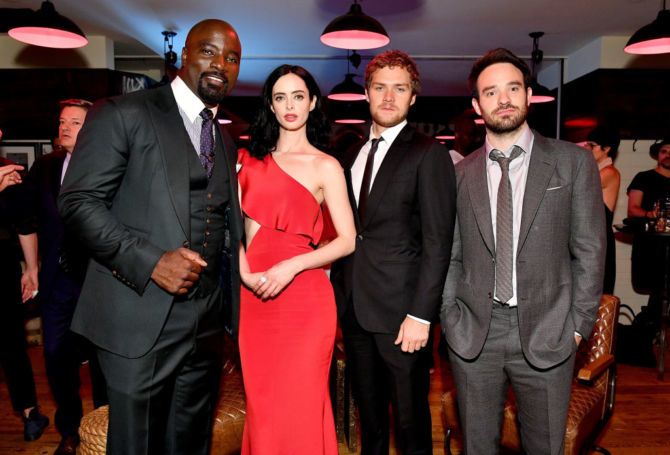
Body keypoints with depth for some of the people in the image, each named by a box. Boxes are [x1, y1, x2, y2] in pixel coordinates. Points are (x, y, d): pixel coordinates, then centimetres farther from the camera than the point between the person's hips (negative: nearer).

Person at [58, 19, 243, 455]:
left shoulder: (226, 142, 15)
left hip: (207, 325, 6)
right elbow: (79, 201, -10)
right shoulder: (123, 114, -4)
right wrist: (150, 261, -20)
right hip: (141, 321, -5)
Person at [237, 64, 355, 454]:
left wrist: (292, 265, -17)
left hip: (302, 297, -4)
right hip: (255, 297, 4)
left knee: (299, 404, 5)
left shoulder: (325, 166, 0)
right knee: (261, 403, 15)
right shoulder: (252, 159, 11)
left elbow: (347, 241, -6)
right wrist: (246, 274, -11)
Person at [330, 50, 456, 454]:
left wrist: (421, 315, -16)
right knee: (369, 413, 20)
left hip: (400, 310, -5)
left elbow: (438, 241, -12)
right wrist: (338, 293, 5)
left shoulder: (428, 154, -7)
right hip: (353, 306, 6)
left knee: (411, 418, 10)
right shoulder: (351, 154, 12)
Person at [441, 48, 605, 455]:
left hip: (546, 334, -1)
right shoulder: (460, 174, 4)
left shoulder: (575, 162, 0)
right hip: (472, 334, 2)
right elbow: (451, 255, 6)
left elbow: (589, 251, -1)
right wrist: (451, 317, -1)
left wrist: (578, 324, -4)